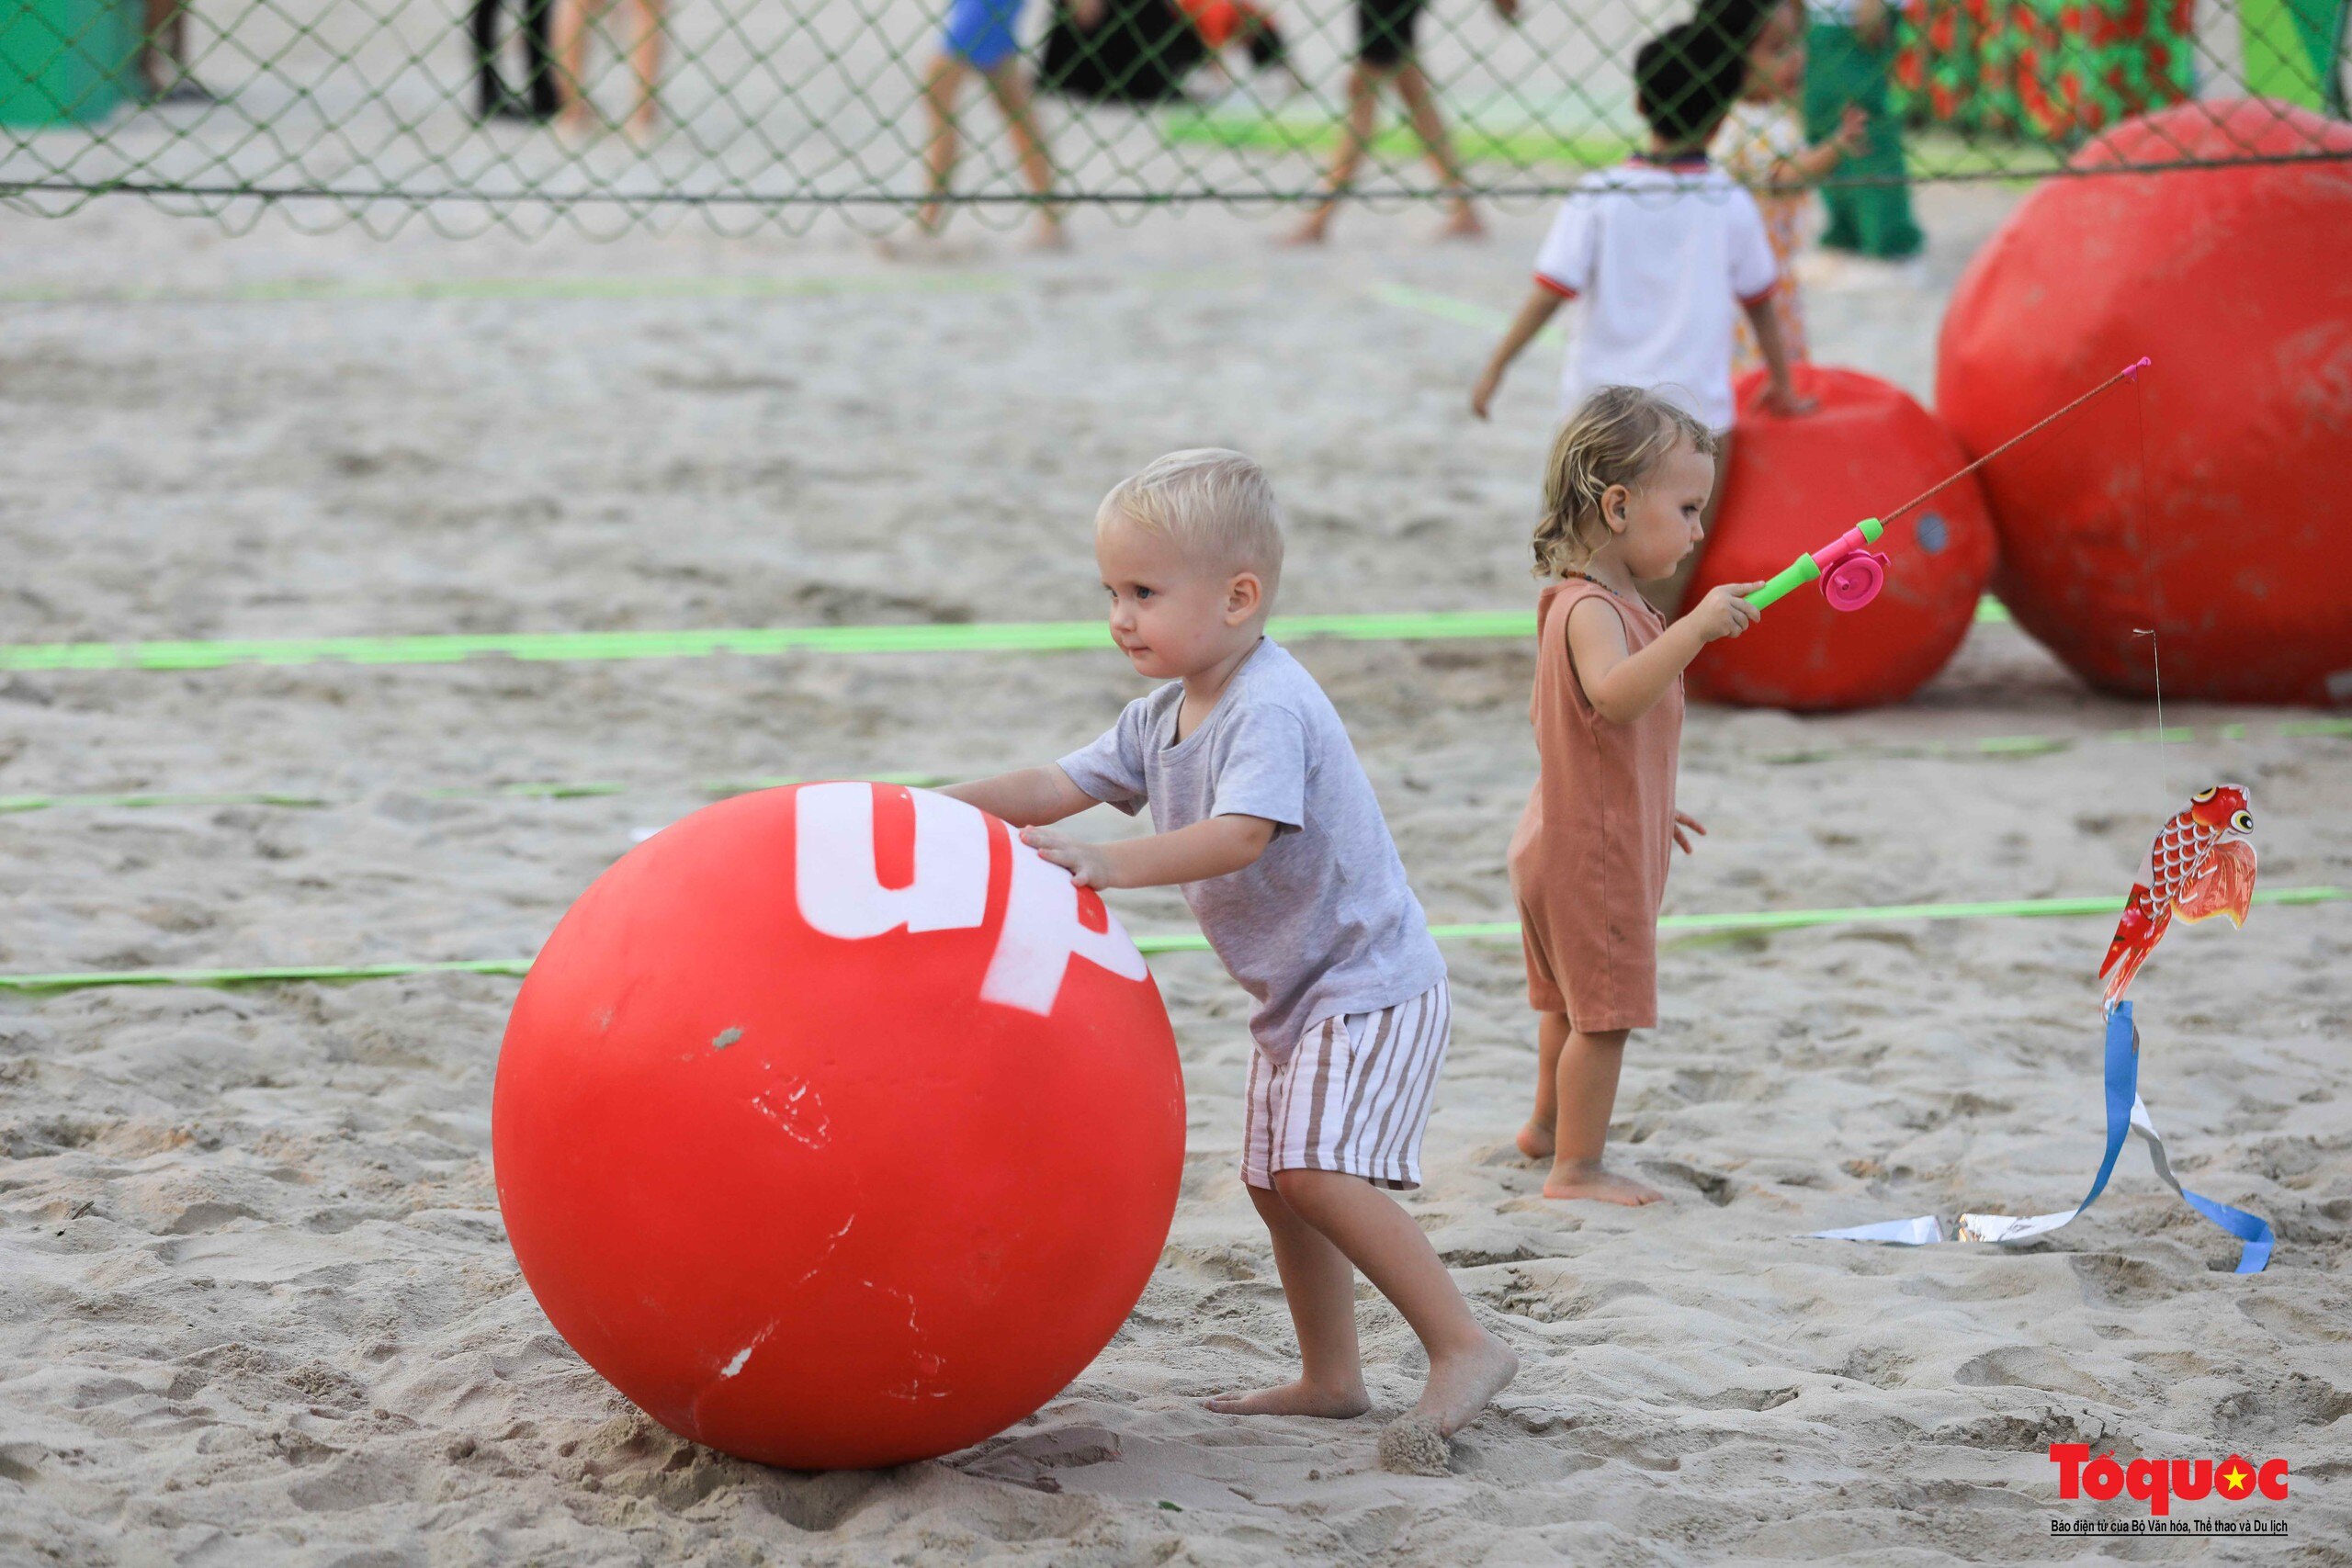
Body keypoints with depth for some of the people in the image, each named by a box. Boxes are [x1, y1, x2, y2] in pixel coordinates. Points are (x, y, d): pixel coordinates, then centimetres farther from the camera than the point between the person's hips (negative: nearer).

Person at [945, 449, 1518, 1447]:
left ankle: (1463, 1346, -15)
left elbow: (1242, 836, -37)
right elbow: (1058, 787, 6)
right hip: (1294, 991, 10)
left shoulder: (1272, 709, -24)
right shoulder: (1164, 717, 7)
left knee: (1322, 1174, -21)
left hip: (1369, 980, -10)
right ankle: (1329, 1377, 24)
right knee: (1275, 1180, 14)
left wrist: (1111, 864, -43)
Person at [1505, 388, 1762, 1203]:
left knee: (1574, 999, 25)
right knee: (1605, 1012, -2)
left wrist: (1648, 808, 26)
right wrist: (1692, 629, -54)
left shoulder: (1577, 602, 8)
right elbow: (1614, 697, -44)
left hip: (1564, 839, 10)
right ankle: (1577, 1167, 5)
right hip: (1597, 852, -10)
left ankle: (1549, 1125, 41)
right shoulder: (1592, 610, -24)